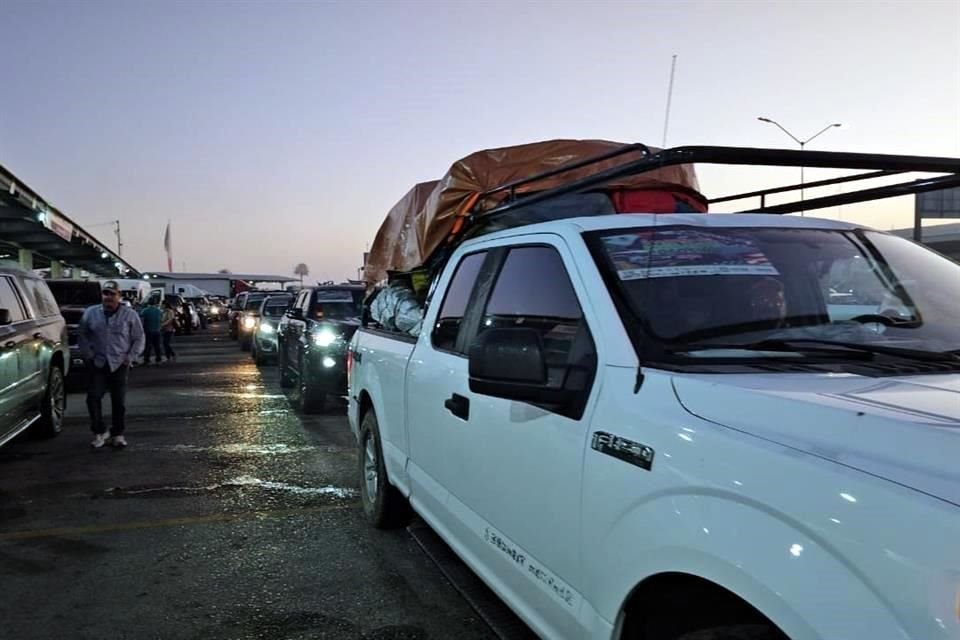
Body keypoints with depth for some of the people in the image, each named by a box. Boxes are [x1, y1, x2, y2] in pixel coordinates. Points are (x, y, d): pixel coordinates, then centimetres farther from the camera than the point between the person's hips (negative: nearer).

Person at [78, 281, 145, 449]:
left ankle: (117, 434, 16)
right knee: (93, 397, -8)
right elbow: (83, 336, 13)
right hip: (97, 365, 1)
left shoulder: (130, 315, 1)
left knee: (119, 402, 3)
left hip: (119, 365, -1)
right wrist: (88, 355, 3)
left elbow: (139, 339, 4)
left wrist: (129, 357, -3)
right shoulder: (91, 313, 6)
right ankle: (99, 432, 7)